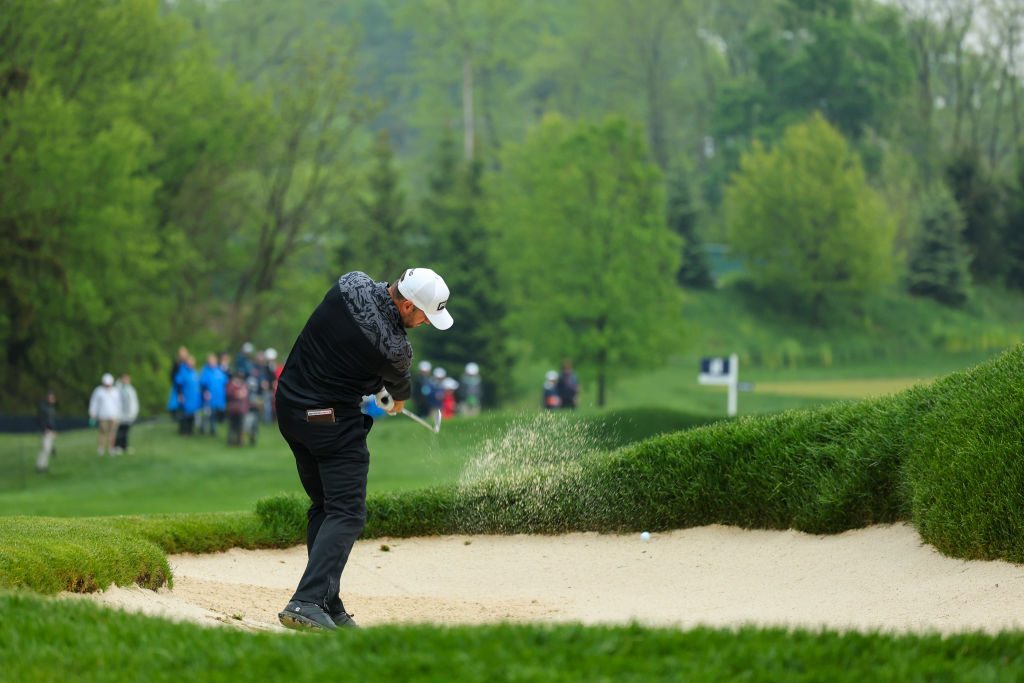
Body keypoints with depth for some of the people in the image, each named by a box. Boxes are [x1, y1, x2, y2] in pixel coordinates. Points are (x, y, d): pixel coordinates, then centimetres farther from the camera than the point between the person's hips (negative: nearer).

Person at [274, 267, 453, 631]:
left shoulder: (351, 284, -5)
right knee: (346, 513, -6)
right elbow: (399, 383, 4)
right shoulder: (393, 348, -21)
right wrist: (399, 400, 29)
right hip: (332, 420, -8)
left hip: (290, 406, 8)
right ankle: (308, 602, -21)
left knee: (324, 506, 16)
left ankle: (327, 605, 14)